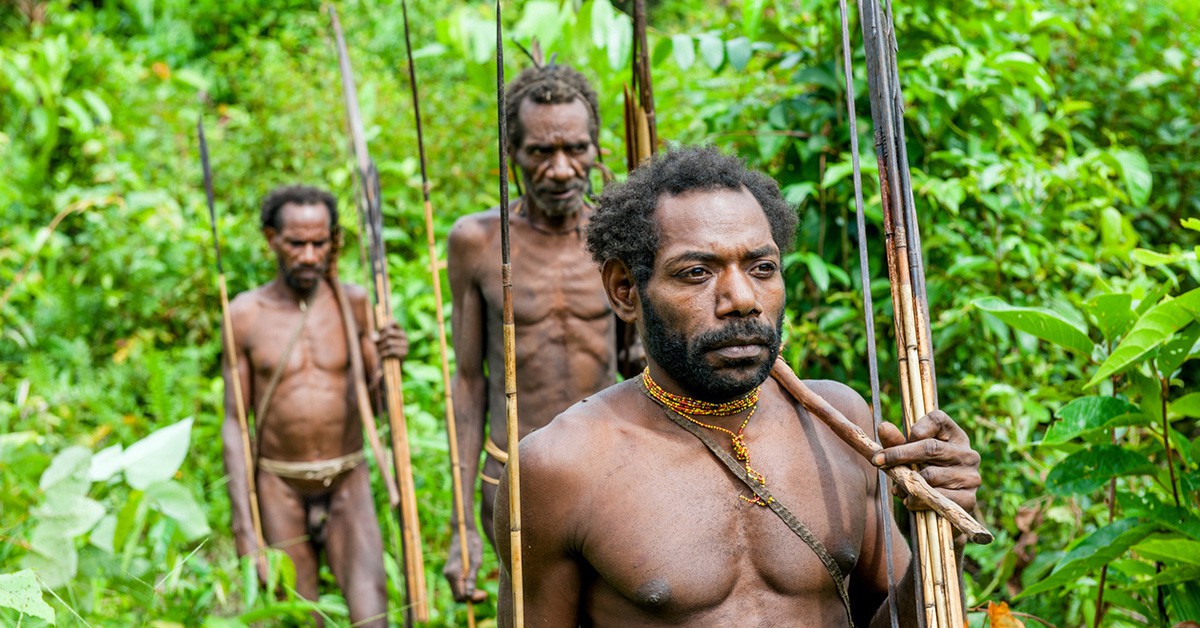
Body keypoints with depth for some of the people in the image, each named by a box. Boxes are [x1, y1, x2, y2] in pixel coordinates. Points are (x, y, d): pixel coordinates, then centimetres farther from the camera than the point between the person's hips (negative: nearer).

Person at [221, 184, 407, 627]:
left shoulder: (354, 304, -1)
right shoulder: (245, 314, -4)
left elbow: (380, 404, 5)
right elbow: (233, 424, -3)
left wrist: (391, 363, -19)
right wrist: (243, 526, -9)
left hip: (348, 484, 0)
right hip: (280, 489, 0)